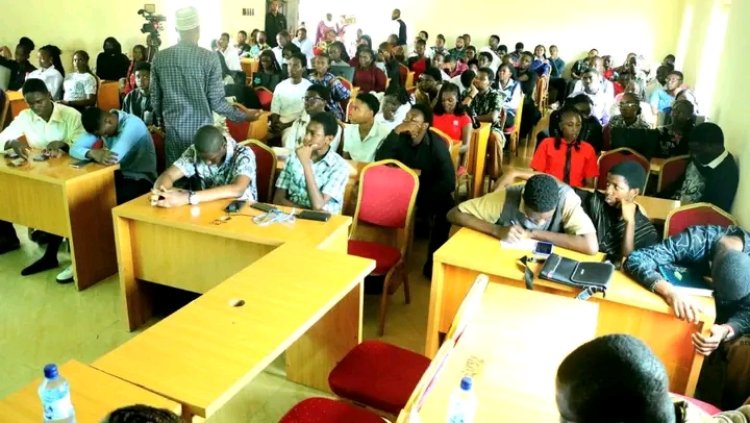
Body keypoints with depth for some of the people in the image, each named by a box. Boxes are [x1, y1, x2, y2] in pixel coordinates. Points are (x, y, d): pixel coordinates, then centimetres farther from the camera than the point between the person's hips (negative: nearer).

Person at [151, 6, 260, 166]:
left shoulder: (159, 58, -1)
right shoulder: (209, 58, -12)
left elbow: (155, 99, 6)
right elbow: (217, 102, -11)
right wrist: (244, 116, 3)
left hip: (173, 130, 3)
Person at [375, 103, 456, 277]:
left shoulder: (437, 145, -13)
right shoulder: (401, 139, -6)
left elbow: (448, 182, -18)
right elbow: (379, 161, -20)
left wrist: (420, 201, -24)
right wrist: (396, 132, -27)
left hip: (429, 195, -2)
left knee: (445, 209, -32)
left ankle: (432, 261, -15)